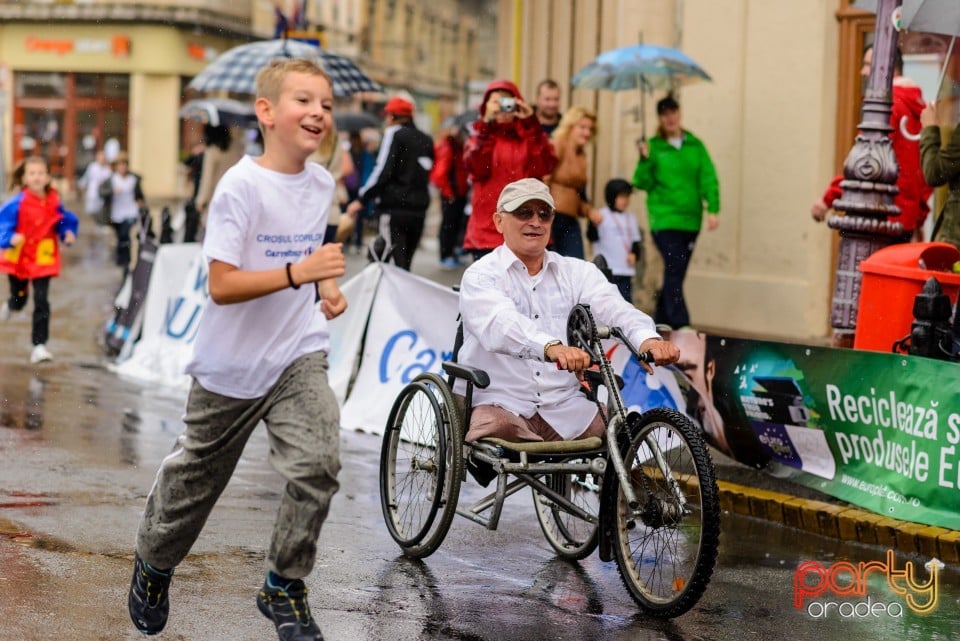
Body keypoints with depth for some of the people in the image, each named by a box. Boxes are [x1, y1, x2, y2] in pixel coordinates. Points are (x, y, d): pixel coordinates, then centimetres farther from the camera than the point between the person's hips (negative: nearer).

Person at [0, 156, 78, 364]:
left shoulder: (54, 202, -6)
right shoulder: (18, 203, -16)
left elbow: (65, 221, 8)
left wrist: (68, 233, -10)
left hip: (43, 260, 1)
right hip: (18, 259, -1)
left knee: (42, 302, -8)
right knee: (19, 300, 17)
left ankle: (39, 345, -3)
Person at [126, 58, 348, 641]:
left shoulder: (322, 182, 1)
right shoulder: (242, 187, -19)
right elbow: (222, 286, -24)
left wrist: (327, 289, 4)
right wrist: (297, 273, -33)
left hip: (299, 354, 4)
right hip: (232, 363, -4)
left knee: (318, 464, -18)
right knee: (195, 478, 14)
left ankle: (284, 587, 2)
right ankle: (154, 567, 42)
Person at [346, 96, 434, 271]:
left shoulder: (394, 134, -4)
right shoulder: (427, 140, 15)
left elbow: (382, 171, -11)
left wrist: (362, 199, -7)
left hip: (394, 209, -6)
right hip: (419, 210, 6)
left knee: (400, 263, -11)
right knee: (405, 264, 13)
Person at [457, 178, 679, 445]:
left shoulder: (578, 272, 13)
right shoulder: (481, 275, 0)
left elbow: (613, 308, -7)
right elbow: (501, 323, -22)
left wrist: (647, 338, -30)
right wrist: (551, 347, -43)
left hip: (565, 407, 3)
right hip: (499, 404, -3)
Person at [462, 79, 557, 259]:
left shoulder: (531, 135, 12)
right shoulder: (481, 137, 12)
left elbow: (543, 167, -8)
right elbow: (477, 168, -10)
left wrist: (531, 123, -12)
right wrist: (487, 125, -16)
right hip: (487, 232, 0)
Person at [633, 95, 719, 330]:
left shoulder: (695, 145, 9)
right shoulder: (654, 147, 2)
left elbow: (708, 178, 5)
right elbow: (643, 183, -2)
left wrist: (712, 209, -5)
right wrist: (644, 159, -17)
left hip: (690, 220, 4)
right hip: (664, 219, -4)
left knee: (675, 274, 8)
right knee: (674, 270, -16)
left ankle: (660, 323, 18)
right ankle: (681, 326, -17)